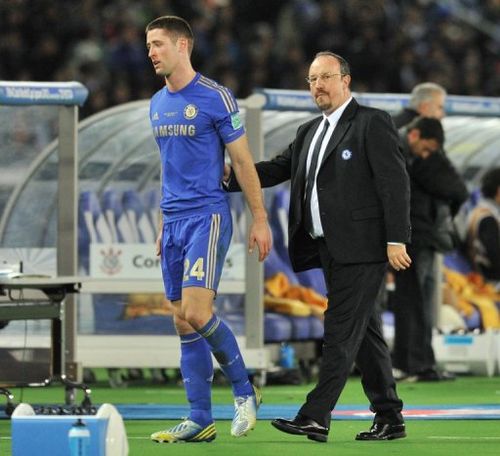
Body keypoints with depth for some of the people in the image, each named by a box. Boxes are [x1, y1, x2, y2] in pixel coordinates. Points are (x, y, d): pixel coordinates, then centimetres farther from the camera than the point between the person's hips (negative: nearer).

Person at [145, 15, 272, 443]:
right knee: (183, 322, 5)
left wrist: (260, 219, -8)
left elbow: (243, 161, -6)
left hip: (208, 216, -7)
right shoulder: (158, 104, 13)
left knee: (196, 312, -18)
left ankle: (244, 389, 2)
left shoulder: (215, 98, -9)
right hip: (174, 221, 7)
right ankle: (200, 420, 8)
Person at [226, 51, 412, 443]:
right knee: (364, 331, 11)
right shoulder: (310, 132, 18)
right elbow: (278, 169, 12)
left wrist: (396, 240, -17)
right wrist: (230, 178, -5)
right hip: (329, 249, 8)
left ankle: (315, 417, -15)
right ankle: (389, 418, 16)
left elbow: (395, 182, -10)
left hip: (360, 248, -8)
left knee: (342, 329, -11)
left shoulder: (372, 123, -5)